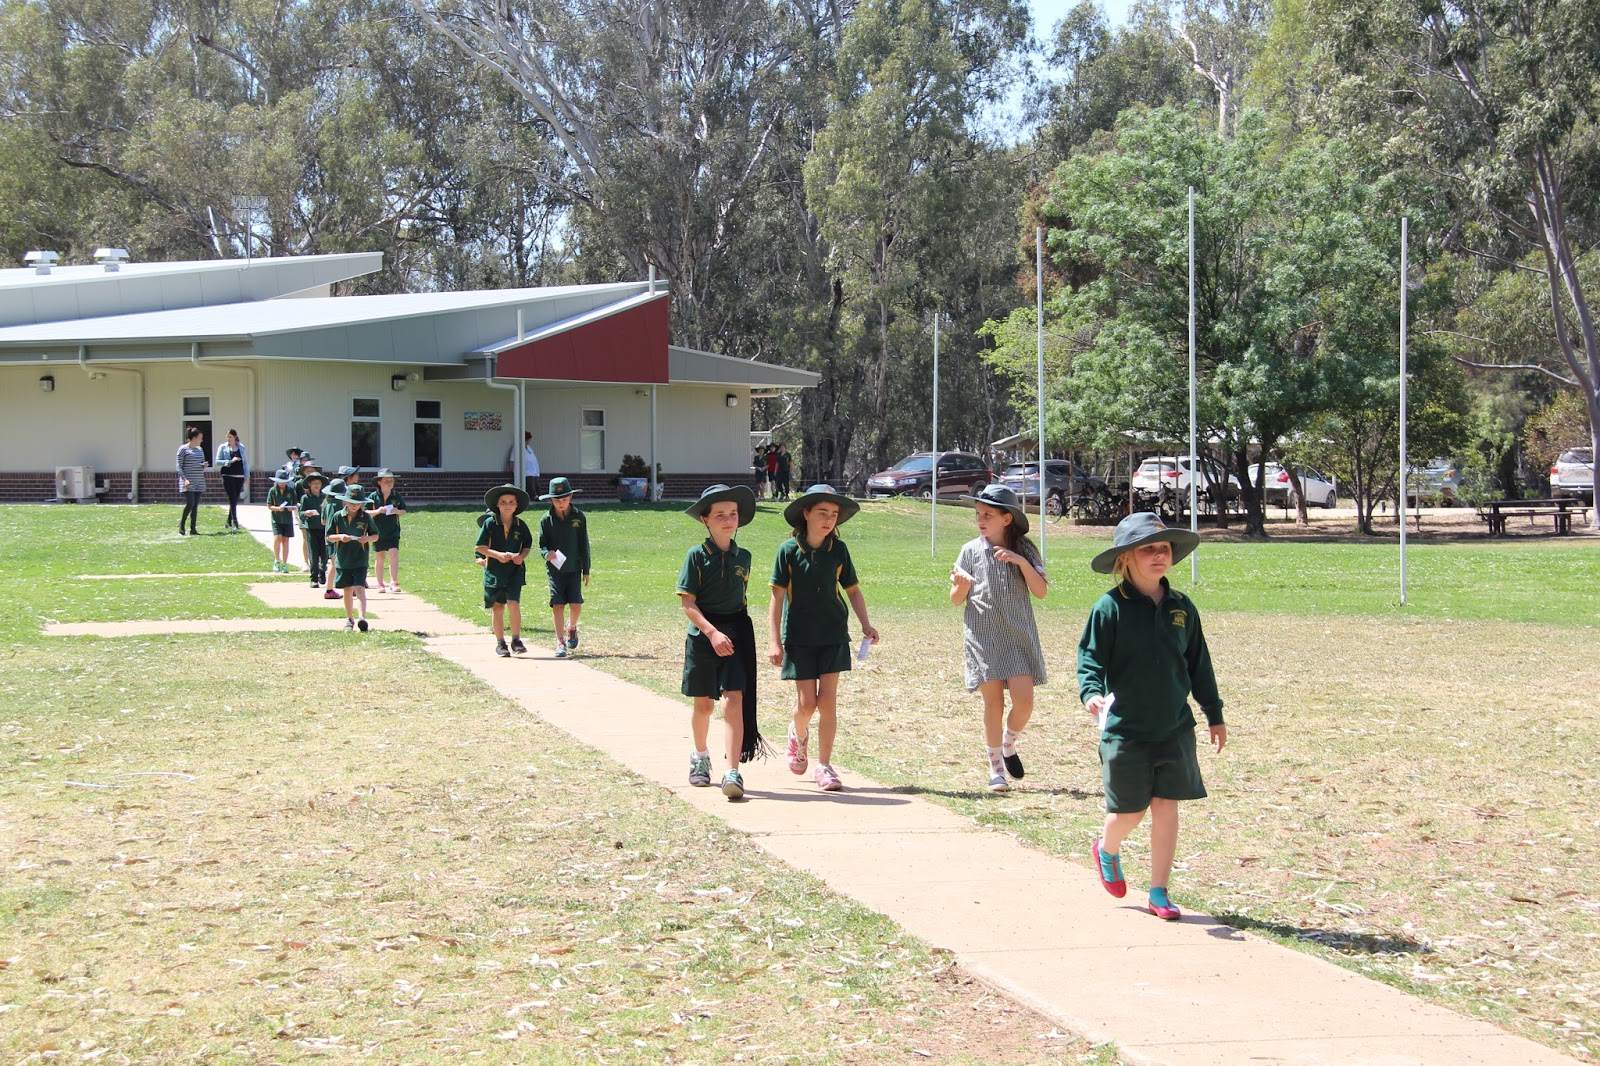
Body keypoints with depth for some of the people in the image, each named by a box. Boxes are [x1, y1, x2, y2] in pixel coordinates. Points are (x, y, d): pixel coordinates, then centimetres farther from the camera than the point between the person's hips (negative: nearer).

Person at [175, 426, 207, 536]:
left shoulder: (200, 449, 15)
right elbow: (179, 466, -6)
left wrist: (204, 465, 0)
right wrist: (184, 479, -17)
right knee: (190, 503, -16)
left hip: (199, 482, 6)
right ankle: (181, 525, 2)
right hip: (188, 482, -6)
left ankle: (193, 529, 4)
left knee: (196, 506, 3)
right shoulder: (183, 449, -4)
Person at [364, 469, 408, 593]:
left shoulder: (397, 496, 1)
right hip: (378, 532, 0)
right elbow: (365, 512, -2)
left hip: (393, 532, 0)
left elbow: (404, 511, 9)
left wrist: (397, 511, -12)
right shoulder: (373, 497, -4)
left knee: (394, 555, -13)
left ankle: (394, 582, -13)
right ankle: (380, 584, 19)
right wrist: (377, 511, -19)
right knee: (380, 558, 9)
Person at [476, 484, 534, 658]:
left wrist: (521, 556, -8)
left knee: (513, 603, -15)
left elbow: (527, 546, 13)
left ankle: (516, 640, -4)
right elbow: (480, 547, -3)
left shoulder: (520, 525, 3)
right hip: (494, 570, 0)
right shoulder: (490, 523, -3)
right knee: (497, 606, 5)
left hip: (515, 571, 0)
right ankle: (500, 643, 16)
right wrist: (497, 555, -16)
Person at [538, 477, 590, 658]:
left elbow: (584, 545, 5)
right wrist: (547, 553, -21)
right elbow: (542, 544, 3)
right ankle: (560, 642, 2)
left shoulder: (578, 517, 1)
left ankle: (572, 627, 26)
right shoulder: (546, 520, 0)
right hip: (554, 568, 0)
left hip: (574, 568, 0)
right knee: (558, 605, -5)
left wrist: (586, 570, 5)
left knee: (576, 604, -7)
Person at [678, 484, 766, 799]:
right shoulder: (697, 556, -5)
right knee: (703, 703, 12)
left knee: (734, 700, -12)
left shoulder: (743, 557, 7)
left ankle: (733, 773, -19)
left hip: (736, 634, 2)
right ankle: (700, 757, 38)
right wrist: (713, 633, -20)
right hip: (703, 633, -2)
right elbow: (688, 604, -9)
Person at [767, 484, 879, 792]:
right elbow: (777, 597, -5)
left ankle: (824, 766, 6)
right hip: (799, 636, -2)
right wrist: (775, 642, -9)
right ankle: (799, 735, 33)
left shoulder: (838, 550, 1)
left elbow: (853, 590, 12)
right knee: (806, 702, -1)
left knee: (828, 701, -3)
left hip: (833, 634, 2)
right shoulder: (790, 550, -6)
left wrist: (866, 625, -1)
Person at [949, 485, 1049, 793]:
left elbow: (1041, 591, -4)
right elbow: (956, 600, 5)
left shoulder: (1024, 550, 3)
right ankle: (995, 767, 12)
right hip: (983, 636, 0)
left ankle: (1008, 745, 20)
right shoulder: (971, 551, 2)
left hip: (1019, 635, 0)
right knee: (993, 702, 0)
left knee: (1024, 700, -10)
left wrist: (1022, 562, -16)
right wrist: (961, 584, -18)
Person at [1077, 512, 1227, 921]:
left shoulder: (1181, 607, 6)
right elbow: (1089, 659, -9)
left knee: (1166, 807, 2)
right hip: (1125, 730, -3)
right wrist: (1092, 693, -28)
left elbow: (1198, 665, 15)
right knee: (1130, 811, 2)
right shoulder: (1110, 608, -8)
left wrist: (1214, 715, 19)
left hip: (1175, 729, 4)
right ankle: (1107, 851, 37)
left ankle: (1159, 893, 13)